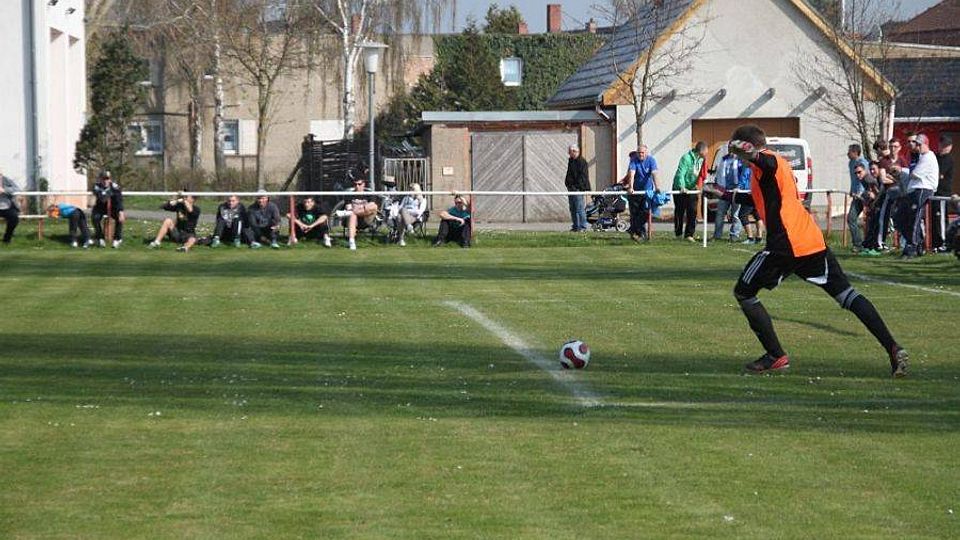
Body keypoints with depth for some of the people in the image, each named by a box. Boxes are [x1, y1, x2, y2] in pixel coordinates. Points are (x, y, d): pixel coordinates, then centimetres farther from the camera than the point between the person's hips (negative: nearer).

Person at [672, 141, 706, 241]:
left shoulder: (701, 160, 1)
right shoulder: (686, 158, -22)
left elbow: (701, 173, 11)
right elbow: (680, 173, -28)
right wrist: (682, 187, -38)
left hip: (692, 189, 6)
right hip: (680, 189, -6)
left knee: (692, 212, -3)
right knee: (680, 212, 5)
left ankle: (689, 234, 1)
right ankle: (678, 233, 18)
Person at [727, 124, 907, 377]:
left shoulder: (765, 160, -4)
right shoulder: (780, 162, 25)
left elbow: (768, 162, -32)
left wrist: (750, 153, -53)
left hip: (785, 246, -9)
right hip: (814, 242, 9)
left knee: (743, 293, 8)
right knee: (847, 294, 5)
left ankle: (775, 356, 3)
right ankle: (893, 348, -6)